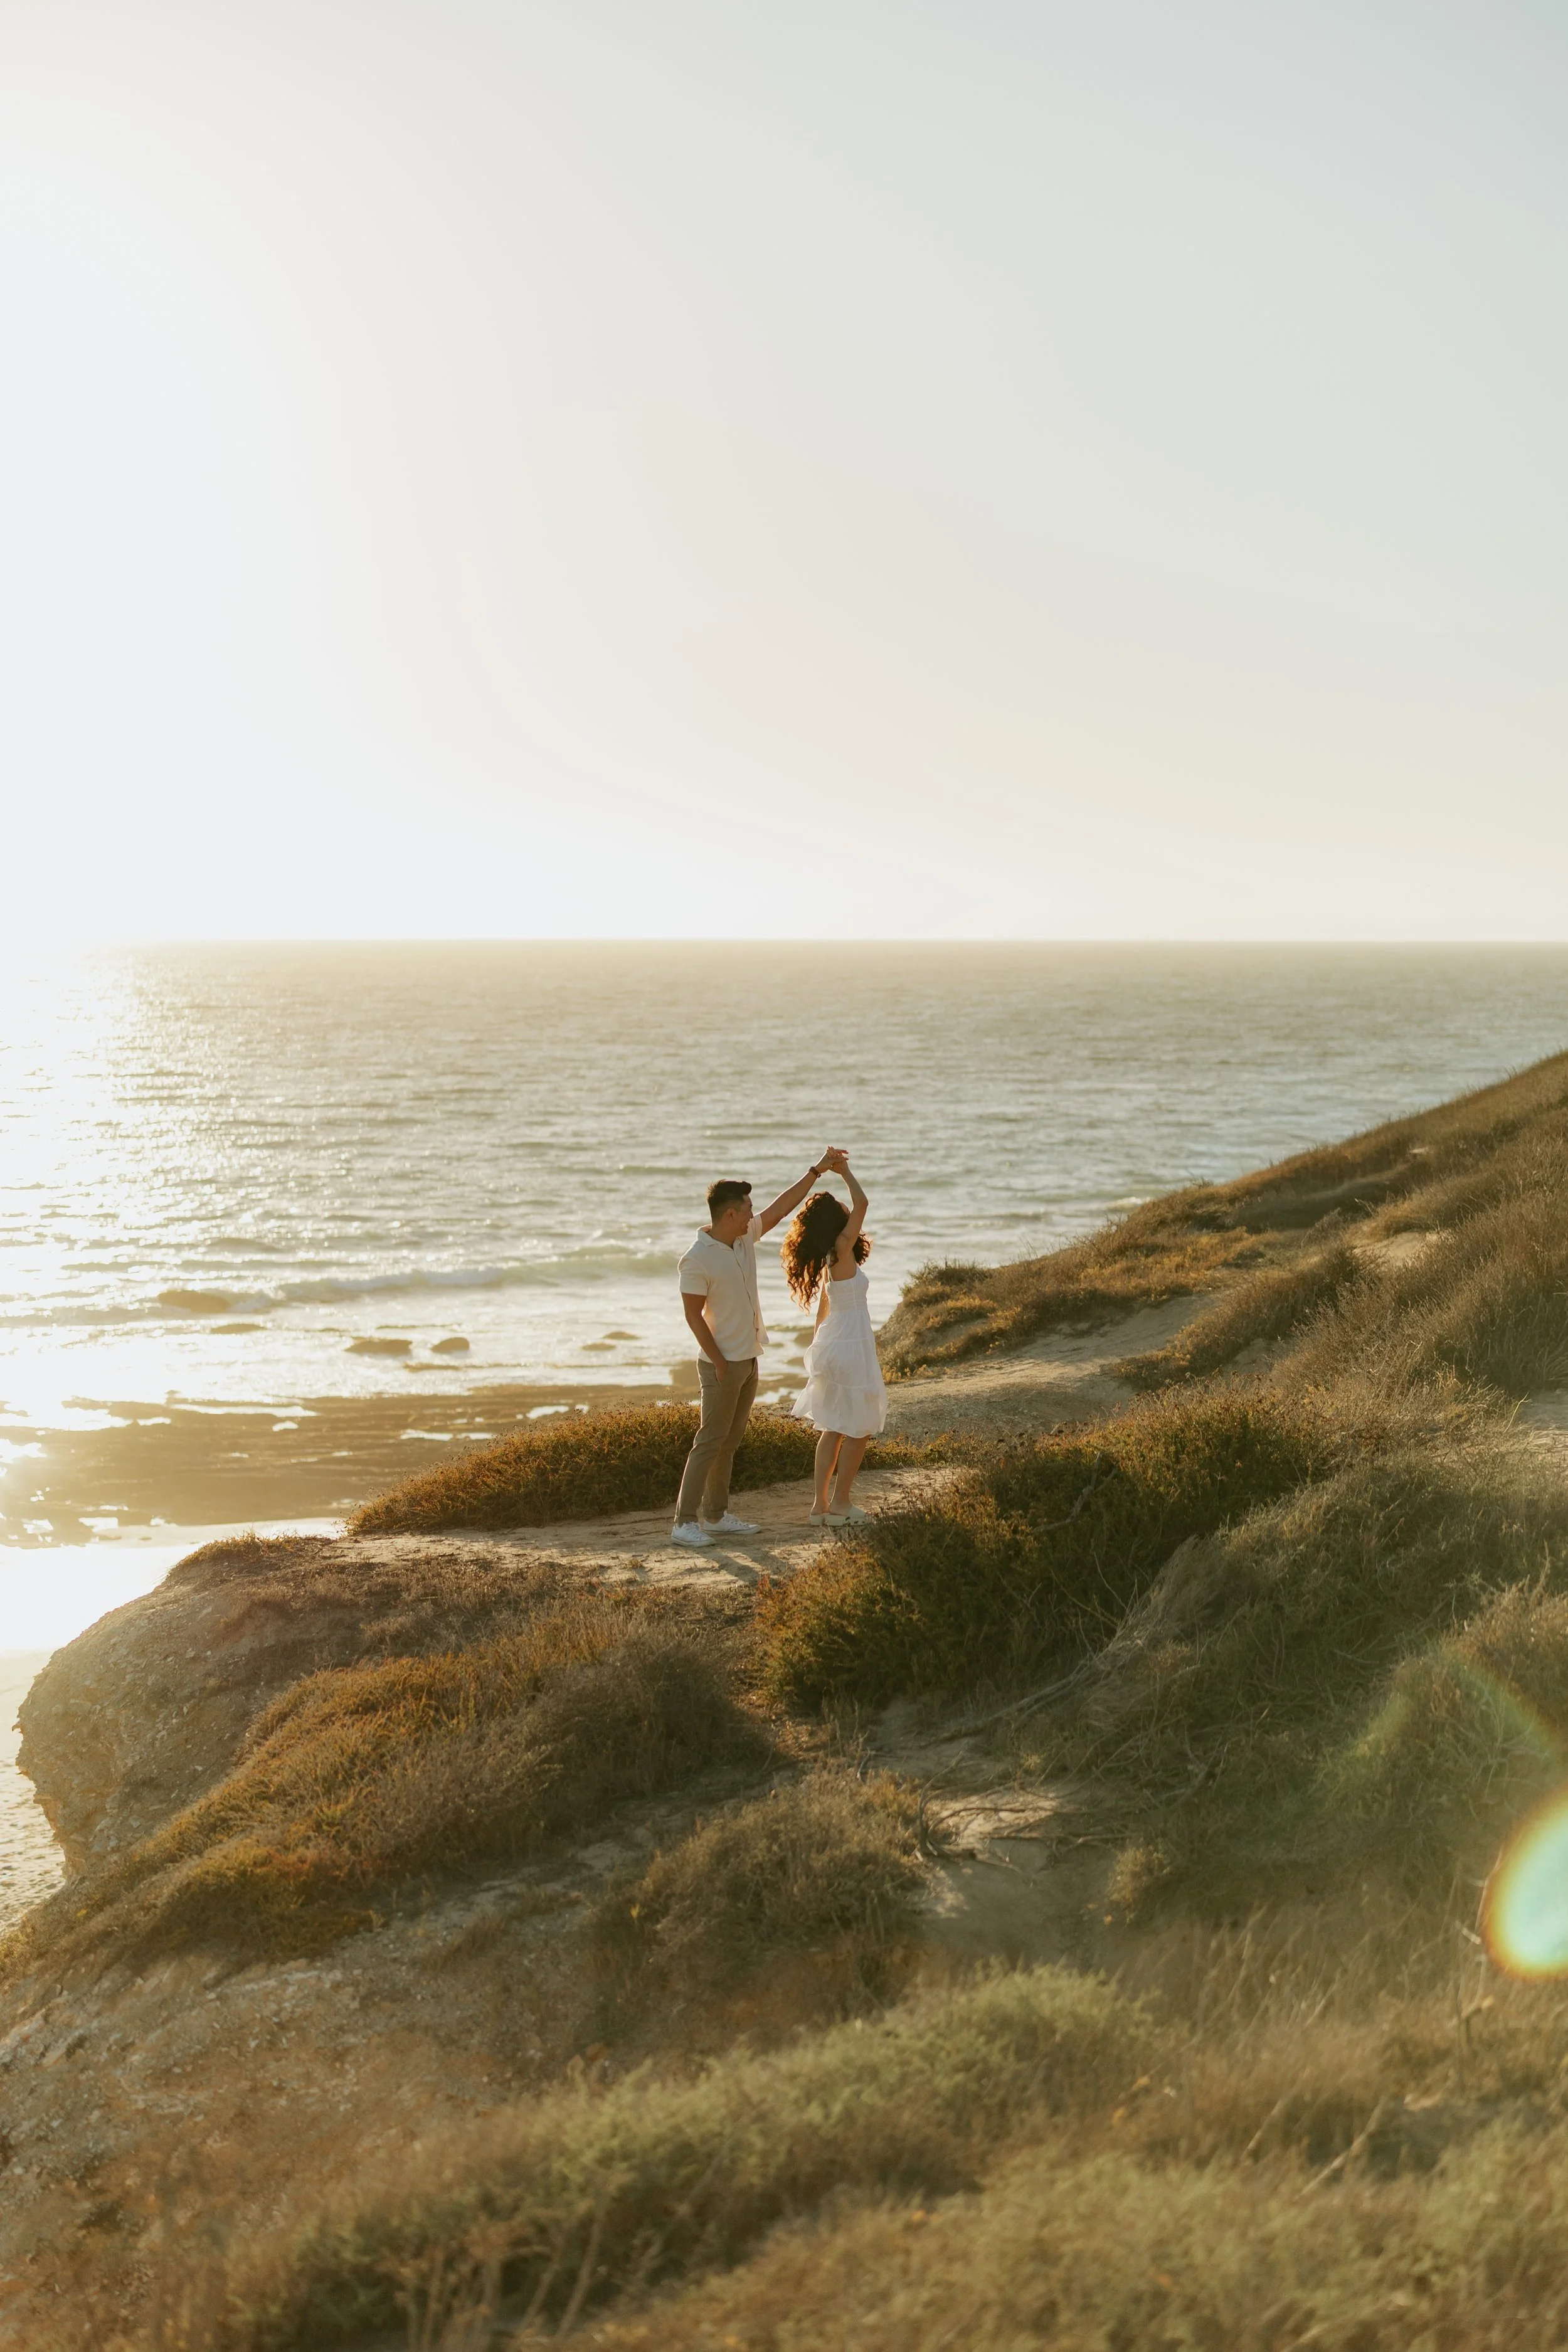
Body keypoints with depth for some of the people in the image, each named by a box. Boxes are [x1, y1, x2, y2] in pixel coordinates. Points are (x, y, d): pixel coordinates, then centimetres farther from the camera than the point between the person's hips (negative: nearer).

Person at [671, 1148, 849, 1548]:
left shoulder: (746, 1237, 4)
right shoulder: (697, 1260, -18)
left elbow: (782, 1207, 14)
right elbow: (693, 1315, -17)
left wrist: (817, 1170, 12)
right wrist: (720, 1363, -17)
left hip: (748, 1360, 8)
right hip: (722, 1364, -8)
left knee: (730, 1441, 13)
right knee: (710, 1442, -8)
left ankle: (716, 1515, 20)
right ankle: (684, 1522, -5)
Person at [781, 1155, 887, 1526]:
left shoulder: (827, 1263, 7)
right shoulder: (842, 1253, -17)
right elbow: (862, 1204, -22)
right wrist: (846, 1171, -8)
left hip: (831, 1346, 9)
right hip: (851, 1348, -9)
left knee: (833, 1429, 14)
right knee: (859, 1429, 3)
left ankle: (821, 1503, 14)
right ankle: (840, 1503, 7)